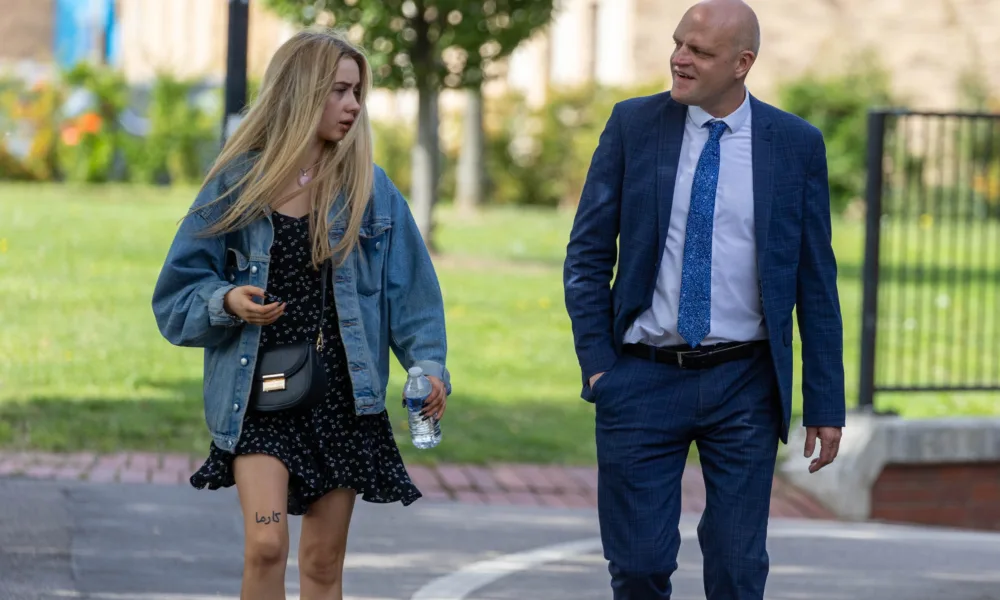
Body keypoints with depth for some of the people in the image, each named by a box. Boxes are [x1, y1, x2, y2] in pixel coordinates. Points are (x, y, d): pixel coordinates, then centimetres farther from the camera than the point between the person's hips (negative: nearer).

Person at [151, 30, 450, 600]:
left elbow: (410, 288, 3)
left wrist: (429, 366, -11)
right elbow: (179, 290, 4)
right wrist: (226, 301, -16)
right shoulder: (238, 185, 0)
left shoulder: (370, 189, 3)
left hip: (343, 396, 2)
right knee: (266, 545, -17)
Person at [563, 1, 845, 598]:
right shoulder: (633, 125, 1)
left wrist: (825, 404, 1)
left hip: (744, 386, 0)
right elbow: (587, 255, 4)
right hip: (643, 380, 0)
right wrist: (596, 363, -5)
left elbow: (816, 282, 3)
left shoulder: (797, 145, 0)